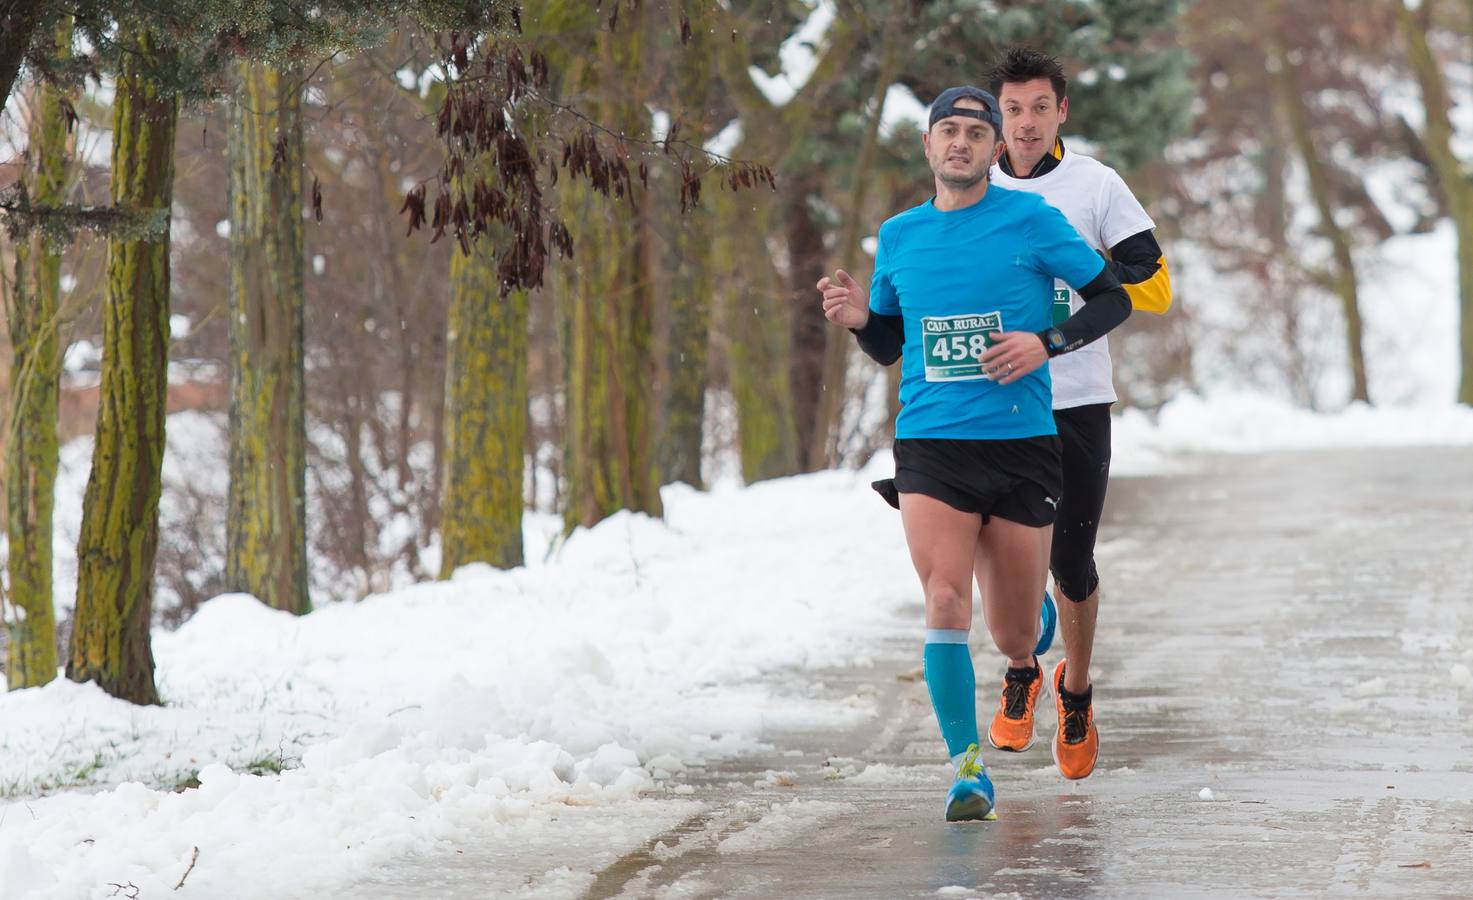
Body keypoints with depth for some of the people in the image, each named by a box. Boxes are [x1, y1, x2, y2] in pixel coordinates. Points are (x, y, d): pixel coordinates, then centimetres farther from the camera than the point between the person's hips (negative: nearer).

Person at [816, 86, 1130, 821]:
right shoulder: (899, 236, 10)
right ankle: (967, 766, -11)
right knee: (945, 601, -19)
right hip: (929, 447, 1)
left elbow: (1113, 299, 4)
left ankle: (1025, 656, 46)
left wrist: (1046, 343, -12)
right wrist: (859, 318, -1)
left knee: (1014, 636, 7)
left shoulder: (1031, 221, 0)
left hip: (1021, 445, -1)